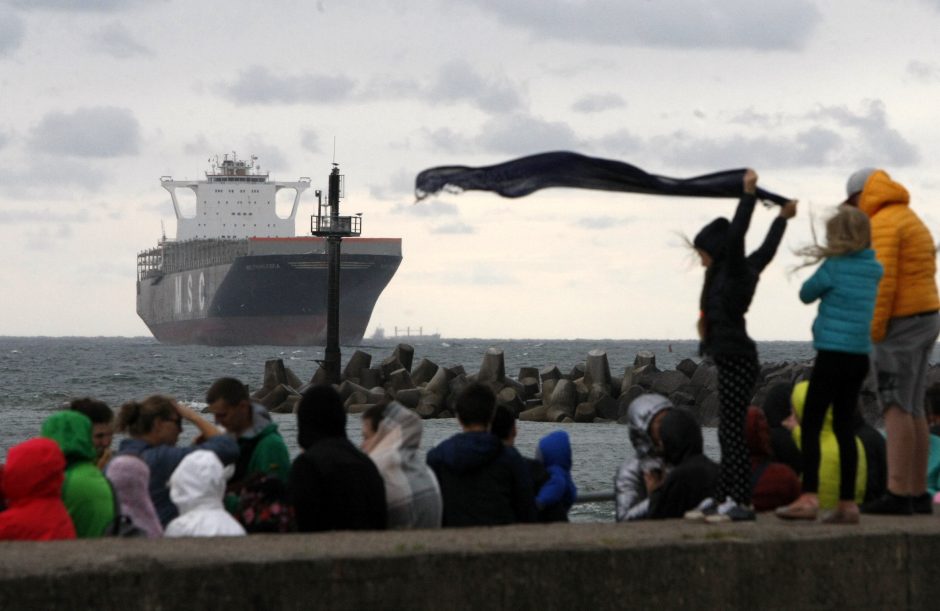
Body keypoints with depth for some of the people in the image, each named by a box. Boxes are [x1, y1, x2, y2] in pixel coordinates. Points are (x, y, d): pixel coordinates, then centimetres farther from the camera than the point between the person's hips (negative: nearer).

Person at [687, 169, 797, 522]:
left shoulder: (733, 271, -10)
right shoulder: (745, 270, 14)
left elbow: (736, 235, -22)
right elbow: (767, 249, 29)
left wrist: (749, 193, -22)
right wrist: (782, 218, 42)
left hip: (736, 360, -10)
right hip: (735, 359, 10)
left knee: (733, 432, -11)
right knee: (728, 433, 11)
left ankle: (741, 502, -12)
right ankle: (722, 498, 15)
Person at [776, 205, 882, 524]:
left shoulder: (834, 267, -10)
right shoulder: (873, 270, 9)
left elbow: (806, 294, 4)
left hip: (833, 354, -7)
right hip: (860, 357, 7)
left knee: (811, 425, -3)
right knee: (845, 427, 10)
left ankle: (809, 497, -11)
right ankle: (847, 503, 9)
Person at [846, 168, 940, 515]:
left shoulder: (882, 224, -12)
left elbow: (884, 281, -21)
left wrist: (874, 330, -19)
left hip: (900, 323, -10)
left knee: (897, 410, -11)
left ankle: (897, 495, -15)